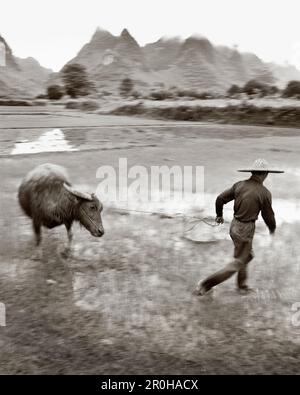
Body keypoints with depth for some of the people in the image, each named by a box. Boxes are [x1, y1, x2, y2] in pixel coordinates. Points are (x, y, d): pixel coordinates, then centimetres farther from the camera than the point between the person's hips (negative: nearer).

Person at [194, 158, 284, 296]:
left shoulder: (239, 185, -2)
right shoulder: (265, 193, -17)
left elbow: (220, 199, -1)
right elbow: (268, 215, -6)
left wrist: (219, 215, 18)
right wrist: (272, 228, 16)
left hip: (234, 225, 7)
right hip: (245, 230, -7)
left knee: (247, 255, 26)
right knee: (238, 263, 6)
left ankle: (242, 286, 37)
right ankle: (205, 284, 3)